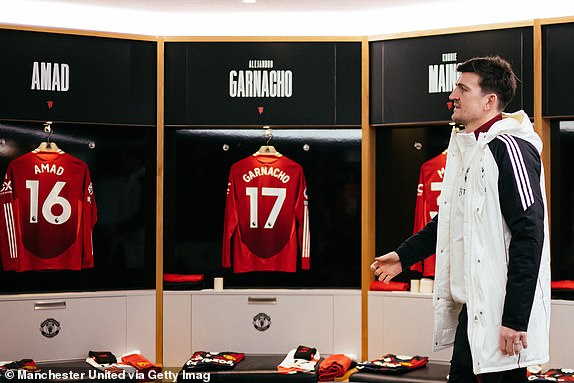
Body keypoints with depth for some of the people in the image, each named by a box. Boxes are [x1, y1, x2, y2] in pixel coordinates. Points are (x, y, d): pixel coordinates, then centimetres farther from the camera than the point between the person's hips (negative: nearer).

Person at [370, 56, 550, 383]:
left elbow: (529, 236, -20)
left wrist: (515, 318, -23)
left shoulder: (508, 147, -15)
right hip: (470, 307, 9)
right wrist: (404, 256, 22)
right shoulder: (464, 147, 14)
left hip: (502, 310, -9)